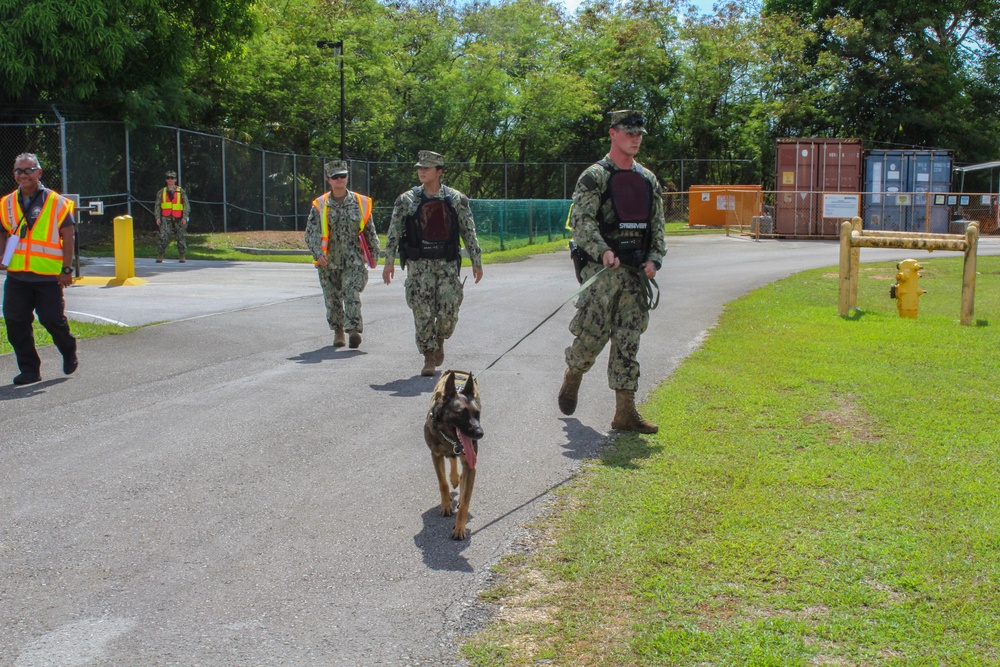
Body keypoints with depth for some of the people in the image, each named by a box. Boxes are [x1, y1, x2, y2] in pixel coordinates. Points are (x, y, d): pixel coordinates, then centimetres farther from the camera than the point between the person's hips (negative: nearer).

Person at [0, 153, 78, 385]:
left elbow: (68, 237, -2)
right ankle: (29, 370, 13)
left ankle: (69, 352, 28)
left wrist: (67, 269, -7)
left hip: (49, 276, -4)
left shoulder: (56, 203, -1)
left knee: (52, 319, -3)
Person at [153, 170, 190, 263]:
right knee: (163, 236, -13)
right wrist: (157, 217, 0)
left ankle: (181, 256, 16)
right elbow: (157, 205, 10)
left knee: (180, 237, 5)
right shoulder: (162, 192, 10)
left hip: (178, 218, 0)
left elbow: (186, 204, 2)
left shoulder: (181, 191, 5)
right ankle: (160, 255, -6)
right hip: (166, 218, 0)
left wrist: (184, 217, -7)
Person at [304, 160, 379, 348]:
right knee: (332, 298, 9)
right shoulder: (319, 206, 1)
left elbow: (370, 231, 12)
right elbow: (311, 233, -6)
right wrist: (318, 253, -22)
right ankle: (338, 331, 26)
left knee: (352, 294, -17)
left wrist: (374, 255, 13)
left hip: (354, 260, -1)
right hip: (328, 262, 1)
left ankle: (354, 330, -23)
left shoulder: (360, 203, 4)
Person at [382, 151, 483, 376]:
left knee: (449, 310, -6)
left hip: (447, 263, 0)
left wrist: (476, 262, 4)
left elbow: (469, 233, 7)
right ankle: (429, 358, 6)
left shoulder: (456, 199, 3)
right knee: (423, 313, -4)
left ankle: (439, 341, 24)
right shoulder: (407, 200, 2)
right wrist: (389, 262, -4)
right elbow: (394, 232, 3)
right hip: (419, 264, 0)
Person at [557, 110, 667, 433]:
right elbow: (581, 221, -12)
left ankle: (625, 412, 5)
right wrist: (603, 251, -25)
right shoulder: (595, 176, -3)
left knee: (628, 340, 3)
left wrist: (654, 259, 1)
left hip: (636, 272, 5)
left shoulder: (648, 180, 15)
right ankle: (571, 379, 27)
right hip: (602, 270, -5)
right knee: (592, 334, -4)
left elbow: (657, 225, 17)